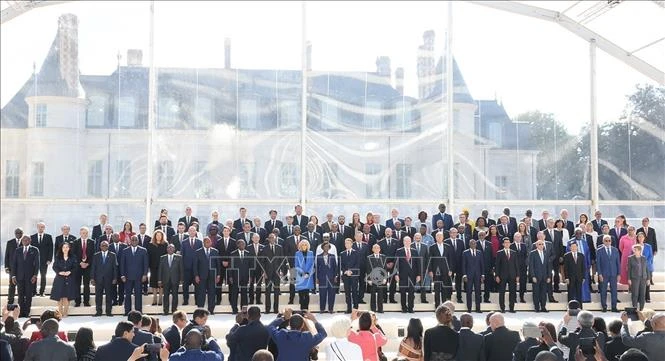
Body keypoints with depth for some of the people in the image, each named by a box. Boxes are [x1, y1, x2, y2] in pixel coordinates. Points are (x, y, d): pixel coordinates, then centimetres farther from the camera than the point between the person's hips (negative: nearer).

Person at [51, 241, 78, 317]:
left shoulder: (72, 258, 5)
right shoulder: (58, 257, 6)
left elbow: (75, 267, 1)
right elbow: (54, 267, 2)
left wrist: (69, 272, -16)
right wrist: (60, 272, -15)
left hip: (69, 279, 0)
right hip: (59, 279, 0)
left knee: (67, 296, -2)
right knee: (59, 296, -3)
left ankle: (65, 312, 3)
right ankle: (60, 312, 2)